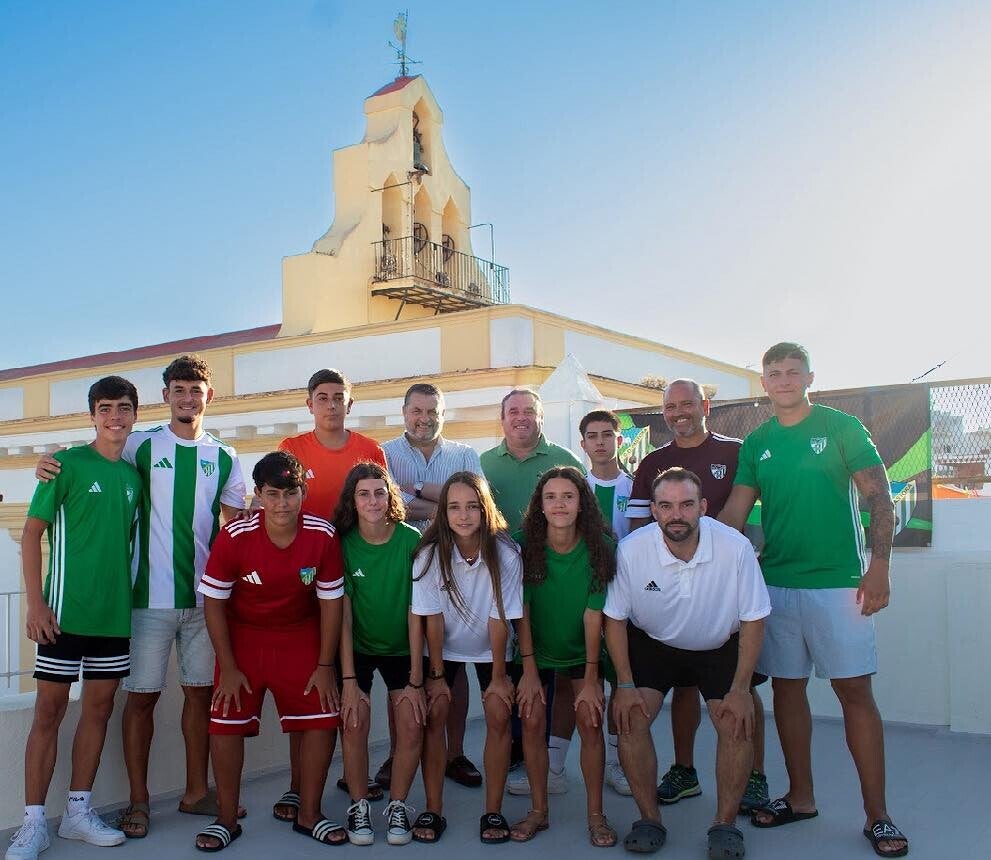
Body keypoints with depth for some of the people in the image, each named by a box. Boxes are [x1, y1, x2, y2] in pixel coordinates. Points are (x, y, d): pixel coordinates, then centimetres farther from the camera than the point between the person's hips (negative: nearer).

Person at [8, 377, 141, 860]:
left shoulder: (133, 475, 9)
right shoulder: (68, 463, -6)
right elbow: (32, 532, -7)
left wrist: (129, 597, 12)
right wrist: (35, 603, -13)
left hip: (115, 613, 5)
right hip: (65, 611, -5)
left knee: (99, 709, 10)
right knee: (49, 711, 2)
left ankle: (78, 812, 22)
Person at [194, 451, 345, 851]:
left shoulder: (323, 536, -19)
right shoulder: (235, 536, -23)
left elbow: (330, 601, -8)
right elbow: (214, 601, -13)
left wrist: (325, 665, -7)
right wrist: (228, 668, -10)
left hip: (301, 636, 1)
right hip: (243, 635, -1)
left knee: (322, 719, -2)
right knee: (225, 723, -5)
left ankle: (309, 814, 17)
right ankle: (227, 819, 16)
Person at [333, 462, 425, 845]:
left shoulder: (411, 540, -17)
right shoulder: (342, 543, -14)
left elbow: (416, 613, -15)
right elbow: (343, 616, -13)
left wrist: (416, 680, -15)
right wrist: (349, 680, -18)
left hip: (402, 648, 0)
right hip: (356, 647, 0)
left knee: (412, 725, -13)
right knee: (353, 724, -15)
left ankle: (398, 805, 10)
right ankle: (358, 806, 8)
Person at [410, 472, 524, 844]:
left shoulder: (505, 554, -26)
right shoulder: (430, 554, -24)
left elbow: (499, 620, -19)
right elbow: (432, 618, -17)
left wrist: (498, 675, -12)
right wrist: (436, 674, -11)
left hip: (488, 648, 0)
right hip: (442, 647, 0)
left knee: (499, 715, -9)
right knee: (434, 715, -8)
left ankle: (493, 811, 5)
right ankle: (433, 810, 5)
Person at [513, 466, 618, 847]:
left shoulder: (599, 547, -20)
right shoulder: (524, 544, -19)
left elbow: (593, 614, -18)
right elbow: (522, 610, -15)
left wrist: (591, 678, -16)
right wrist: (529, 670, -15)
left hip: (582, 649, 0)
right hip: (535, 648, 0)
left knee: (590, 721, -8)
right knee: (532, 722, -6)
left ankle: (596, 814, 7)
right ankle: (538, 811, 12)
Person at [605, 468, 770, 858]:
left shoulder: (736, 548, -26)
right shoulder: (631, 550, -25)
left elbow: (753, 620, -14)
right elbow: (615, 619, -10)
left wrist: (740, 689, -15)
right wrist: (625, 684, -14)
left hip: (720, 646, 0)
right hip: (652, 643, 0)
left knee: (737, 724, -17)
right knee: (629, 717, -17)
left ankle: (725, 824, 3)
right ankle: (649, 819, 1)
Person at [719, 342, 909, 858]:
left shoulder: (841, 427, 0)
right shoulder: (756, 443, 10)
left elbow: (879, 498, -3)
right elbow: (734, 513, 7)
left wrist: (879, 565, -13)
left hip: (837, 582, -4)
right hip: (775, 581, 4)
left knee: (855, 690, -2)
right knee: (787, 687, 9)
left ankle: (876, 814, 7)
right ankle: (800, 797, 23)